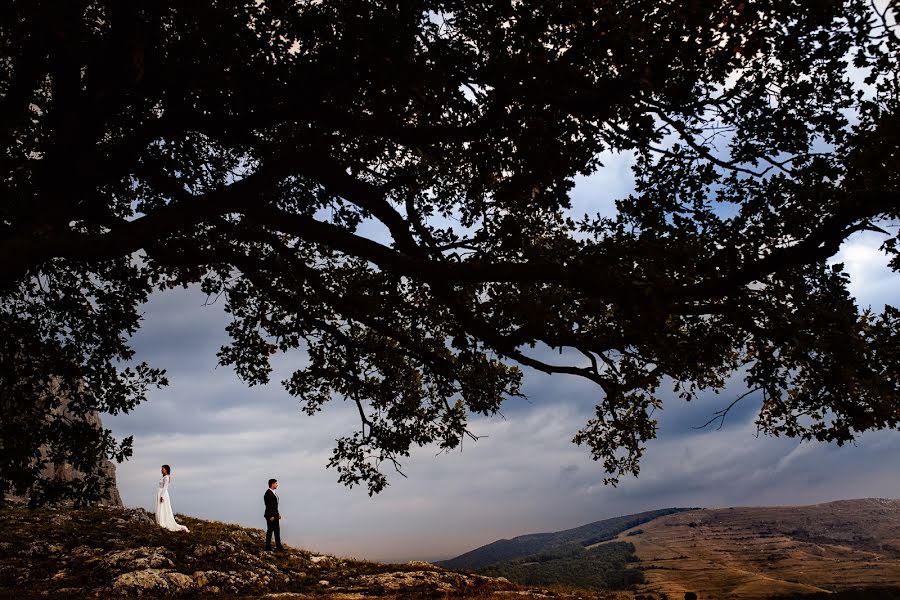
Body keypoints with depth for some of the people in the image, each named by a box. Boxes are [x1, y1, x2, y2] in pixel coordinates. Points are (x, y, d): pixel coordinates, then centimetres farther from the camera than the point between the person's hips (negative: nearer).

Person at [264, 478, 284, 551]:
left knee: (277, 530, 11)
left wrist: (278, 514, 16)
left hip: (275, 516, 9)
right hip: (270, 516, -9)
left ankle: (279, 547, 17)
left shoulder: (273, 493, 13)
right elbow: (268, 506, -20)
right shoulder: (268, 493, -17)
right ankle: (268, 548, 8)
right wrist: (271, 516, -21)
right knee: (270, 531, -1)